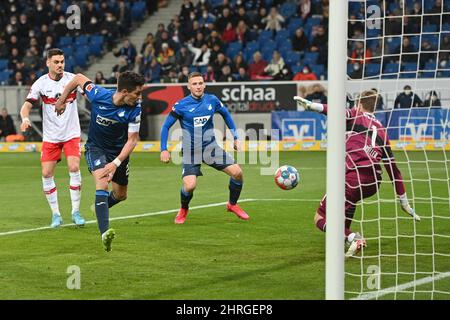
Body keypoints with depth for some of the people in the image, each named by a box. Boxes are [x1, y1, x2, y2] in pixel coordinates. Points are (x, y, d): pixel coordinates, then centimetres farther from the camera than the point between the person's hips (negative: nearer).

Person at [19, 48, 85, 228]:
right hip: (50, 136, 1)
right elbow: (27, 105, -5)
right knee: (46, 174, -4)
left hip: (71, 134, -1)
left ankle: (75, 212, -3)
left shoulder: (72, 79, -6)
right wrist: (25, 118, -26)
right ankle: (56, 214, 10)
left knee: (74, 168, -16)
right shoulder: (41, 83, -5)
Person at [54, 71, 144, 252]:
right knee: (102, 184, -27)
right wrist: (62, 100, 4)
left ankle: (100, 208, 50)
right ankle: (105, 233, -40)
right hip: (96, 147, -3)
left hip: (119, 151, 3)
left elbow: (132, 139, -19)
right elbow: (79, 78, -8)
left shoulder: (134, 108, -24)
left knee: (120, 195, 14)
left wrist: (116, 163, -29)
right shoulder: (98, 95, -26)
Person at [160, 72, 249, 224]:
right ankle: (183, 210, 13)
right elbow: (166, 126, -2)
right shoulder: (181, 105, -11)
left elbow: (226, 115, 17)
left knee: (237, 172, -9)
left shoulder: (212, 100, -1)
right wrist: (164, 150, -9)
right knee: (190, 186, -22)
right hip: (190, 152, -3)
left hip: (211, 147, 3)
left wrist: (235, 137, 16)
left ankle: (232, 204, 18)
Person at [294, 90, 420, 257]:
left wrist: (310, 105, -27)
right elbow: (392, 167, 25)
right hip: (374, 184, 6)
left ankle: (352, 238, -22)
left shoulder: (356, 116, 11)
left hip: (354, 179, -6)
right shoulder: (382, 130, 25)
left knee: (320, 218, 1)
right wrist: (404, 201, 28)